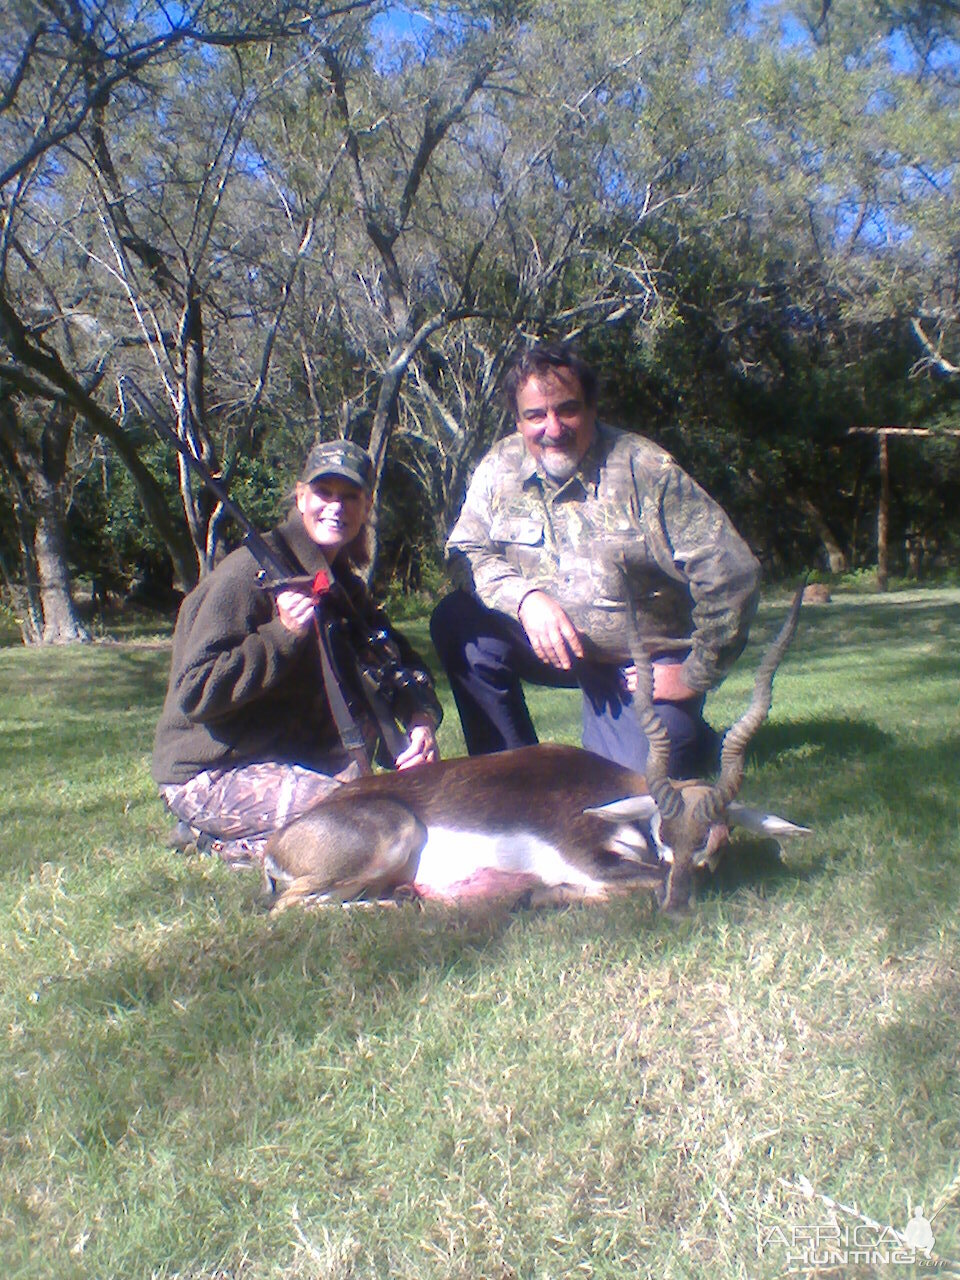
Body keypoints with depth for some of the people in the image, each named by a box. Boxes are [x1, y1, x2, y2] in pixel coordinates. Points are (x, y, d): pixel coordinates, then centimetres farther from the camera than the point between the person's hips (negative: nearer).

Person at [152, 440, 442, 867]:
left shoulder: (341, 583, 9)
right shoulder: (249, 572, -18)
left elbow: (402, 658, 7)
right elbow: (193, 693, -23)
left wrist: (422, 720, -13)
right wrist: (282, 635, -29)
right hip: (207, 775, -9)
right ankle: (219, 840, -1)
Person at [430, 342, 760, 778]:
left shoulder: (646, 469, -18)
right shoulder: (499, 468, -5)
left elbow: (731, 574, -18)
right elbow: (466, 552, -4)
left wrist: (695, 675, -13)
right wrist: (525, 596, -24)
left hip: (642, 665, -4)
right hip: (550, 644, 4)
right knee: (457, 623, -18)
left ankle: (687, 735, 16)